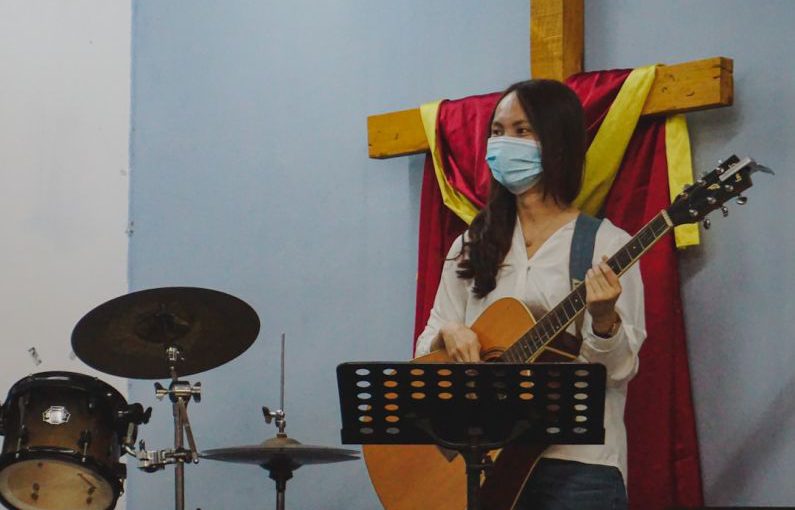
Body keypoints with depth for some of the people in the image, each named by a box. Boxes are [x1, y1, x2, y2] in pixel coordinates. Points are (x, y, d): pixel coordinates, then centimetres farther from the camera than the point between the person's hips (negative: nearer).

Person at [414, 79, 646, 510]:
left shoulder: (606, 245, -2)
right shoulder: (474, 244, 12)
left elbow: (621, 369, -7)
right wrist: (448, 334, -8)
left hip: (577, 463, -3)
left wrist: (603, 321, -25)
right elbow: (426, 348, 12)